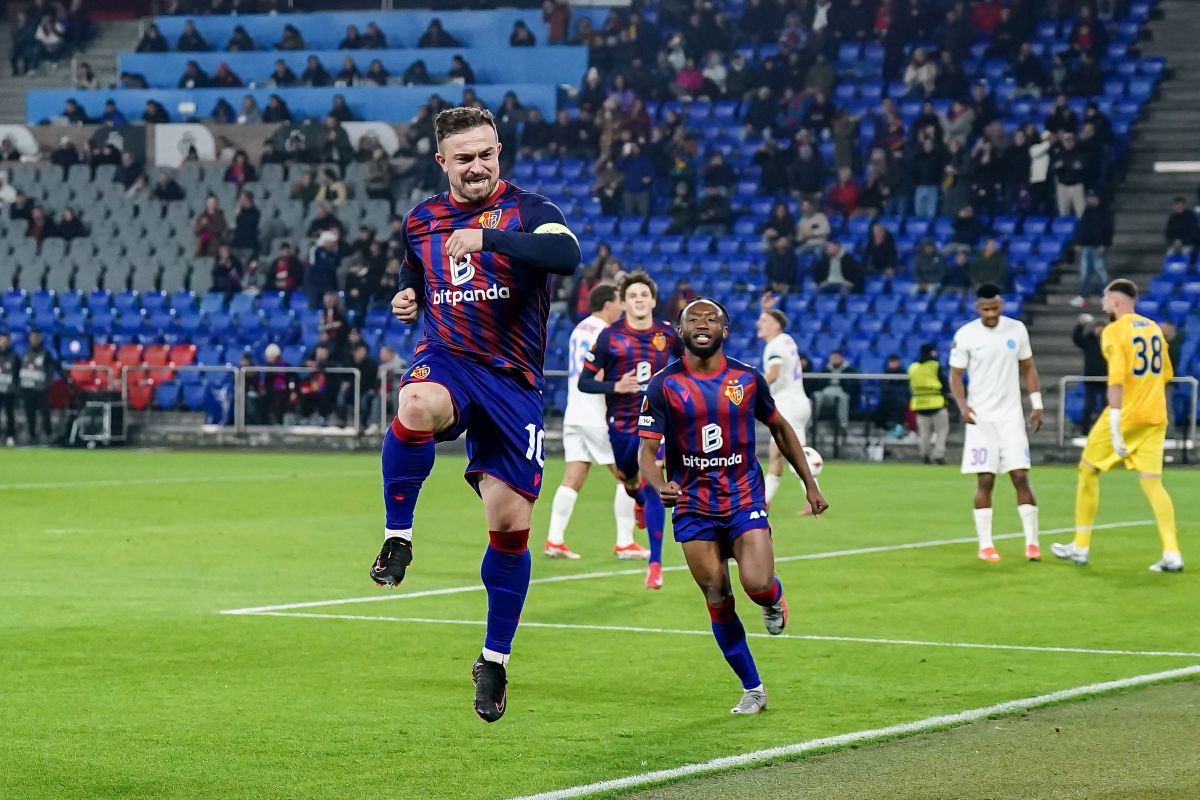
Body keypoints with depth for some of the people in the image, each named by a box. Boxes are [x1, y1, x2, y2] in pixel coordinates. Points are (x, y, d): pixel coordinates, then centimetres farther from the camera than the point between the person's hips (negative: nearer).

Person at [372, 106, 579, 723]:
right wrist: (406, 298, 5)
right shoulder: (420, 221, 10)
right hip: (446, 360, 1)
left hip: (512, 381, -1)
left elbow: (566, 255, -26)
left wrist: (487, 237, -33)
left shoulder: (526, 210, -4)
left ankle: (495, 660, 17)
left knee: (512, 526, -2)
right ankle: (398, 536, -19)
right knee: (416, 406, -39)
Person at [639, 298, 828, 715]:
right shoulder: (664, 386, -4)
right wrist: (660, 486, -29)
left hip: (744, 497, 0)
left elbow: (779, 429, 16)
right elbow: (647, 449, -8)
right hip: (694, 506, 0)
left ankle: (774, 596, 20)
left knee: (756, 584, -20)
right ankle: (752, 689, 15)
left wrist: (810, 484, 15)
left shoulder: (747, 379, 2)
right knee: (718, 601, -1)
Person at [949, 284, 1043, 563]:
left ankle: (1032, 542, -1)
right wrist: (962, 405, -18)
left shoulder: (1017, 329, 2)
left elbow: (1028, 368, 11)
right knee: (985, 480, -3)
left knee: (1021, 477, -5)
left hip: (1012, 416, 2)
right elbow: (955, 375, -1)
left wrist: (1037, 405, 4)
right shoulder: (965, 335, -6)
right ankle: (985, 545, 4)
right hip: (981, 418, -2)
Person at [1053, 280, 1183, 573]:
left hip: (1125, 414, -6)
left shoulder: (1114, 332, -10)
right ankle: (1171, 553, -14)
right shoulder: (1154, 328, 12)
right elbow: (1166, 374, 19)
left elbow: (1117, 378, -21)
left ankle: (1080, 547, 17)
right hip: (1155, 417, 6)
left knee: (1088, 471, 11)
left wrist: (1115, 425, -24)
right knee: (1152, 482, 2)